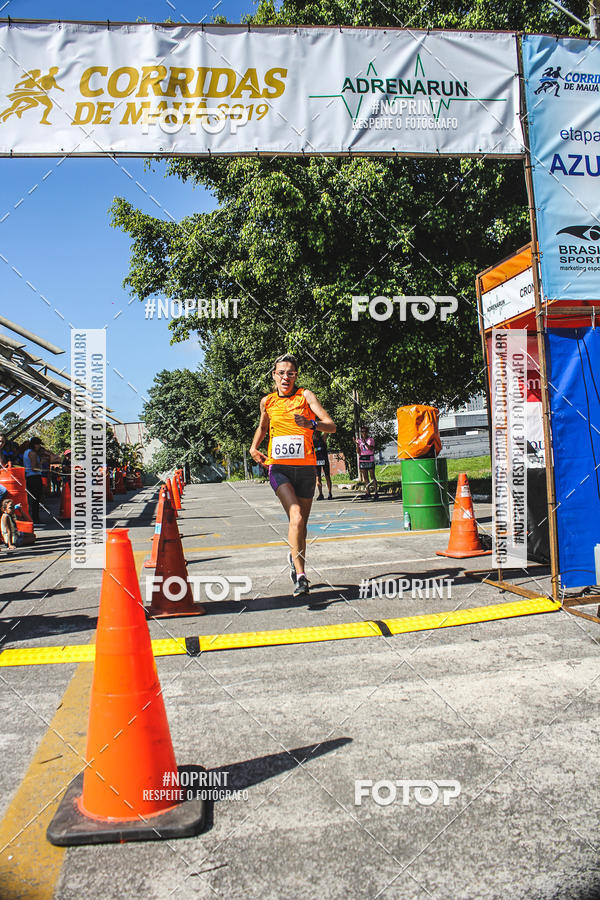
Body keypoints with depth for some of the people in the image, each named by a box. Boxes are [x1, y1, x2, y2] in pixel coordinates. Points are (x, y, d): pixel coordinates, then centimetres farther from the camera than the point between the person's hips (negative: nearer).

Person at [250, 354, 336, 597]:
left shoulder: (305, 395, 0)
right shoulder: (267, 401, 8)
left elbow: (331, 426, -11)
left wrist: (311, 424, -30)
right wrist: (254, 447, 13)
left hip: (305, 468, 0)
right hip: (279, 468, 0)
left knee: (301, 523, 11)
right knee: (296, 517, -21)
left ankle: (295, 558, 39)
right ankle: (300, 576, -17)